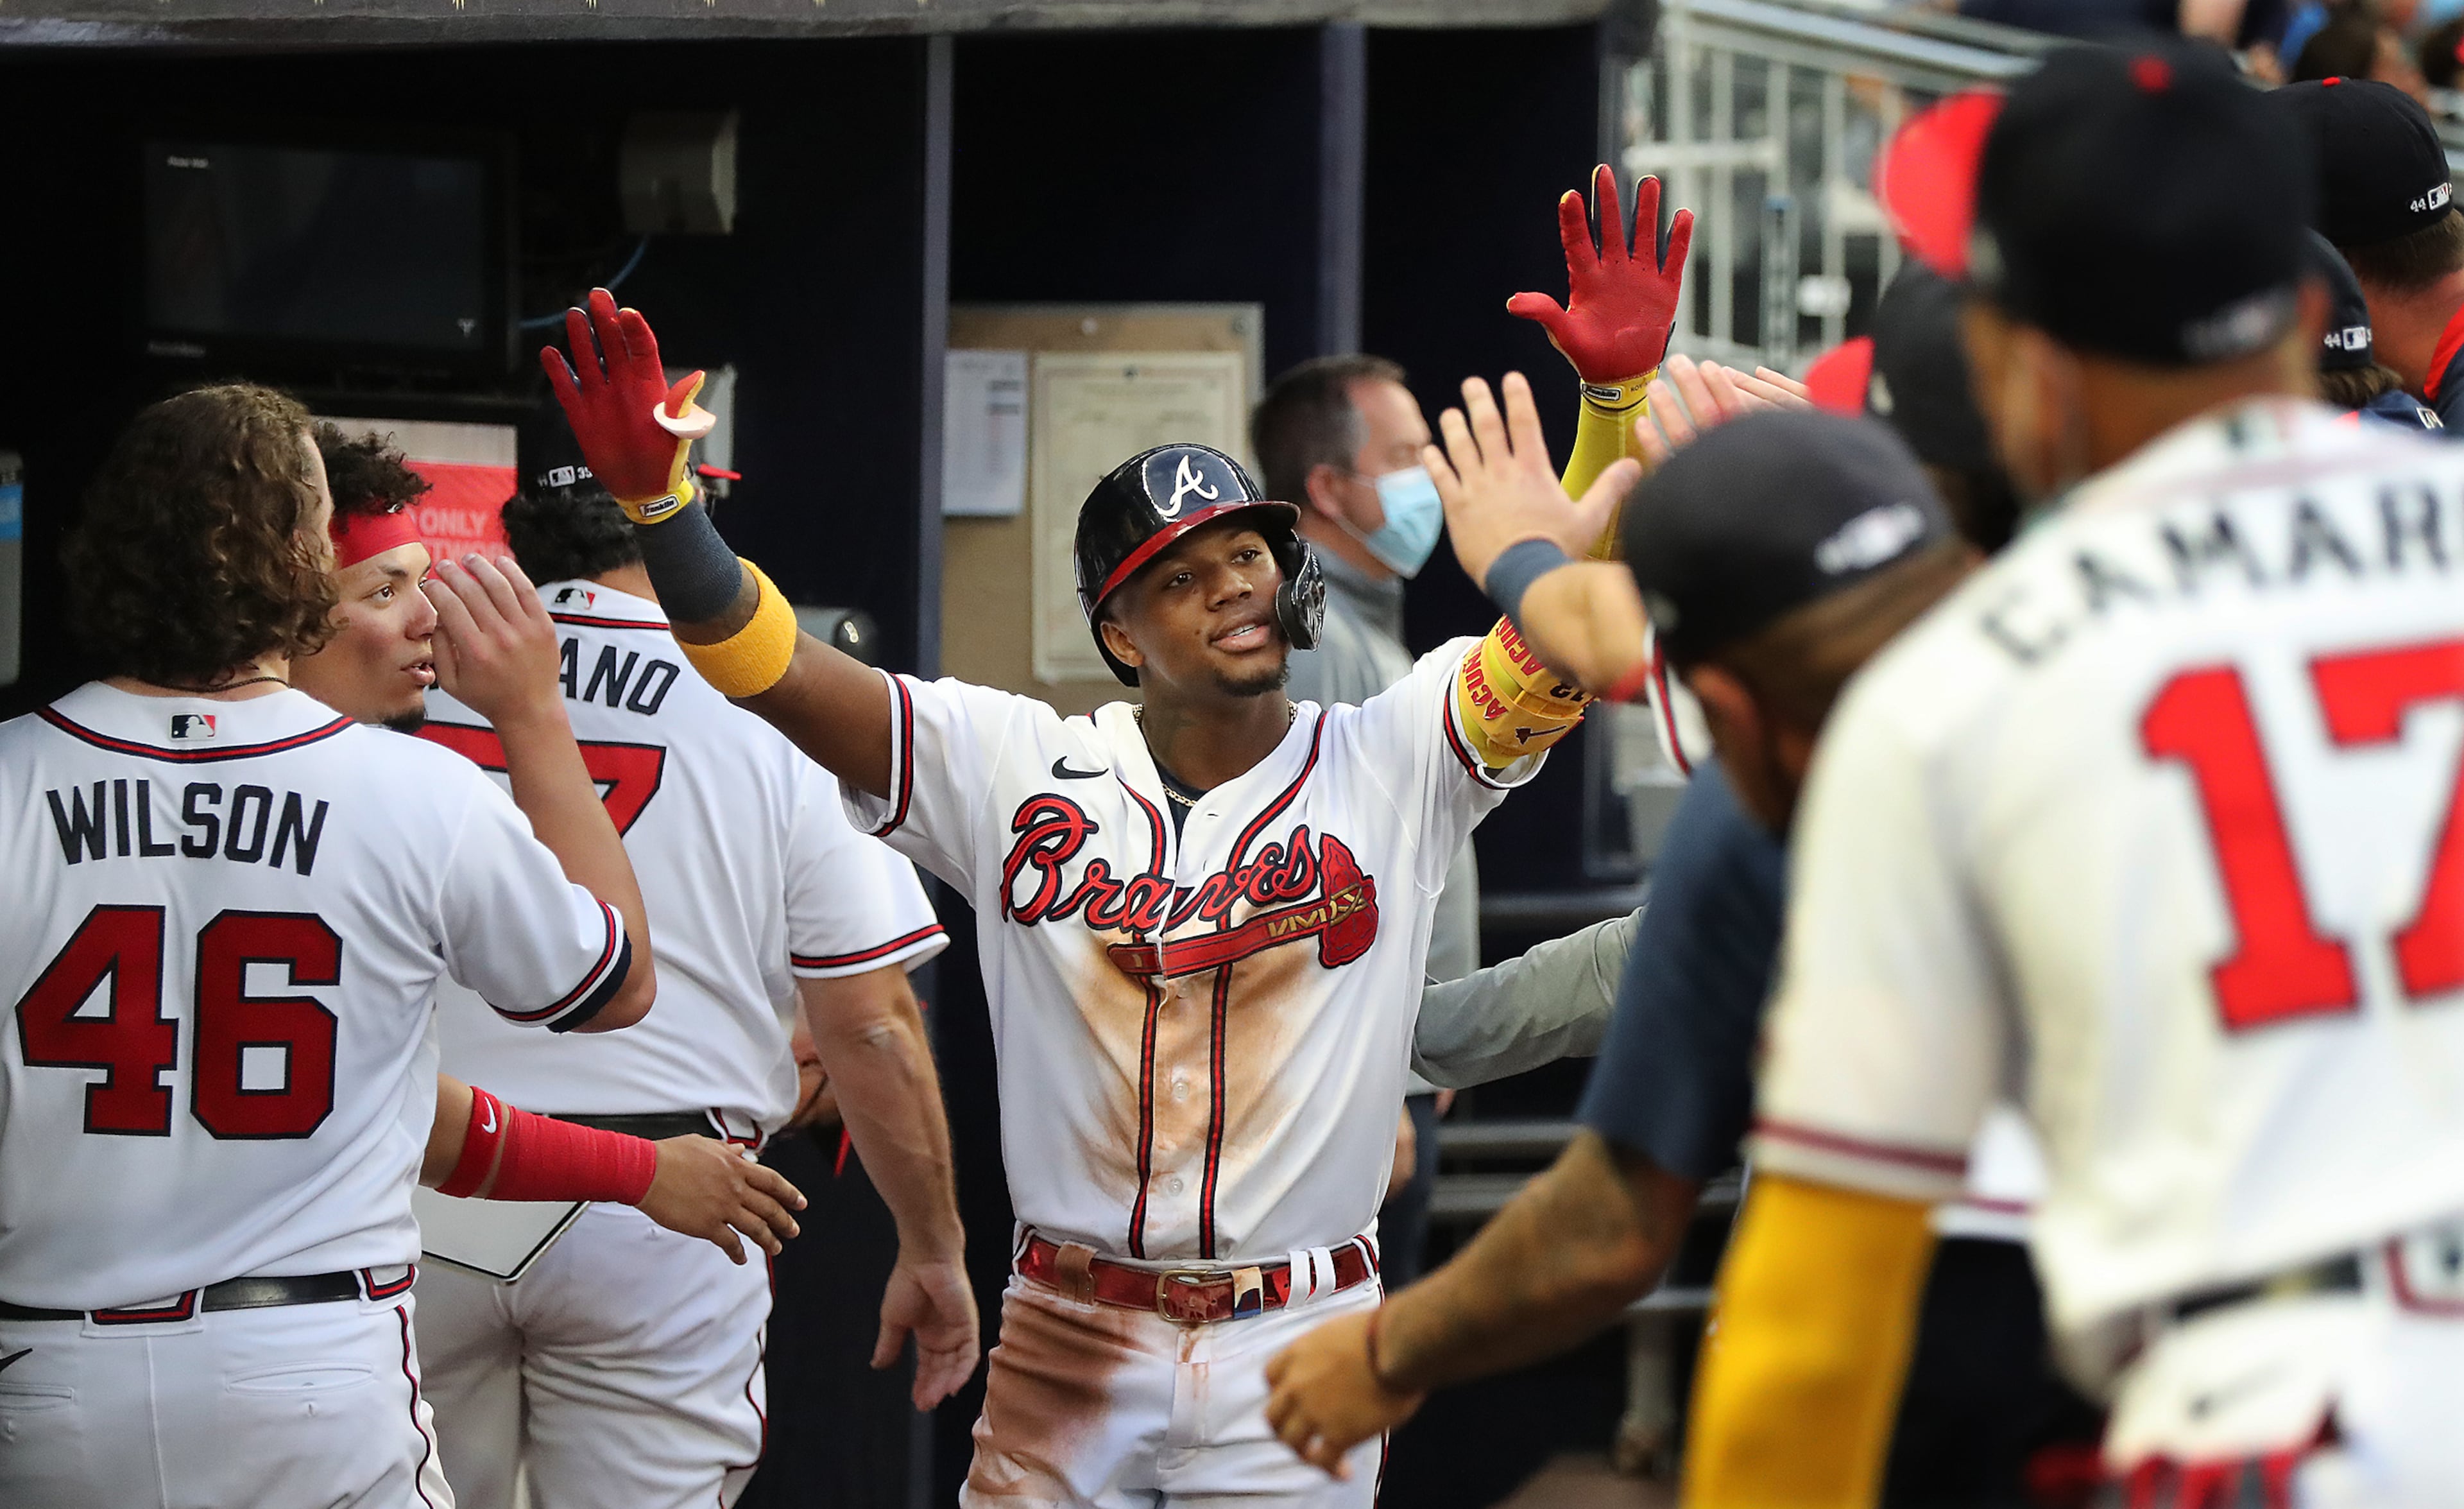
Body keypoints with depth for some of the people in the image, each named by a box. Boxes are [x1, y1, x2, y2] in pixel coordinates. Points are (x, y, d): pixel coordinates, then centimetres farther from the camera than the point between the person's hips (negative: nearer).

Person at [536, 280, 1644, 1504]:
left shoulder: (1389, 762, 0)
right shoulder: (1019, 771, 1)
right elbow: (771, 668, -5)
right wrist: (653, 495, -20)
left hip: (1296, 1354, 0)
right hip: (1066, 1340, 1)